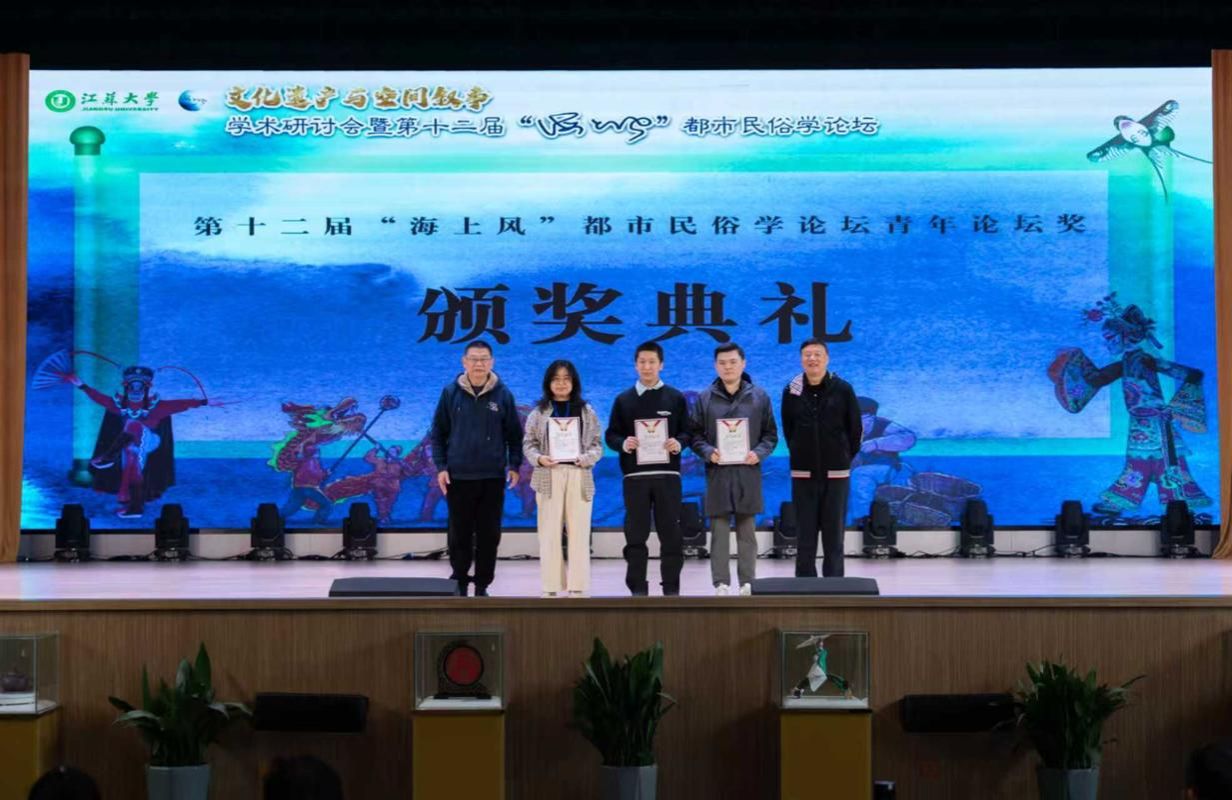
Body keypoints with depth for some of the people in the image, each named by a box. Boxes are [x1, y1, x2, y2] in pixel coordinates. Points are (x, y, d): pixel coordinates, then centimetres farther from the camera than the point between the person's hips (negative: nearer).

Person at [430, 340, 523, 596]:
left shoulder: (502, 394, 1)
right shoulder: (451, 393, 0)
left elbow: (514, 434, 7)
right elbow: (438, 433, 5)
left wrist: (514, 465, 0)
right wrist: (441, 467, -2)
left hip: (493, 477, 0)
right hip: (458, 476, 0)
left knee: (489, 535, 4)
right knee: (459, 534, 4)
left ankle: (482, 585, 14)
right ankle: (459, 583, 15)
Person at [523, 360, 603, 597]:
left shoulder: (586, 411, 10)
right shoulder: (539, 412, 8)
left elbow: (597, 444, 8)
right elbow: (528, 443, 6)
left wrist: (587, 458, -11)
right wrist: (539, 458, -13)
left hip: (579, 476, 1)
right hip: (549, 476, 0)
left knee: (579, 532, -2)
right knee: (549, 533, -2)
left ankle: (578, 587, 2)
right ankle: (551, 588, 2)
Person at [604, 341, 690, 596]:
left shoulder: (675, 398, 8)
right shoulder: (624, 400, 9)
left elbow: (687, 432, 9)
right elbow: (611, 435, 9)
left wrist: (678, 444, -12)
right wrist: (624, 444, -12)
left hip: (667, 474, 0)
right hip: (635, 475, 0)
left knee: (671, 533, 0)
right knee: (636, 535, 0)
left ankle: (671, 588, 7)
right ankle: (638, 589, 6)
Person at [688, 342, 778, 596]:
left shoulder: (759, 397, 7)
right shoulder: (705, 399, 5)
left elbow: (771, 434, 8)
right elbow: (694, 434, 5)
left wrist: (759, 453, -9)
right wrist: (708, 452, -13)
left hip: (748, 473, 0)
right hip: (717, 473, 0)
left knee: (747, 532, 6)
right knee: (719, 532, 0)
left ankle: (748, 583, 10)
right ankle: (721, 583, 3)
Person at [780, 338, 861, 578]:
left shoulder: (843, 389, -3)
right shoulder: (791, 391, 1)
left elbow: (856, 428, 5)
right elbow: (788, 430, 11)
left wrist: (845, 457, 8)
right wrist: (800, 456, 10)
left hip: (836, 473, -1)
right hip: (803, 474, 1)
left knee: (834, 537, 1)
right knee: (805, 537, 3)